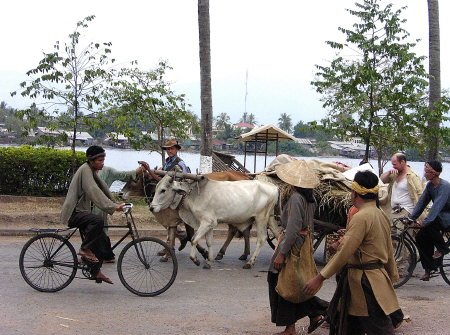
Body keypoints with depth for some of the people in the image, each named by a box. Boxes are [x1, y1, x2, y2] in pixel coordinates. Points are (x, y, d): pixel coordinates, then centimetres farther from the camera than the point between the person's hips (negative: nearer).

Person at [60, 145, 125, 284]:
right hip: (73, 213, -10)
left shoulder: (92, 171, 15)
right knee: (98, 220, -35)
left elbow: (103, 188, 16)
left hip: (81, 212, 10)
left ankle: (96, 272, 15)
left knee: (103, 242, 5)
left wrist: (116, 204, 4)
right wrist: (112, 206, -35)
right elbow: (94, 192, -29)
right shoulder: (85, 170, -17)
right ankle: (85, 249, -19)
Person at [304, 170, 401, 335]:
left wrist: (320, 278, -19)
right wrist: (392, 277, 25)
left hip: (365, 284, -9)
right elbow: (389, 252, 16)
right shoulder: (381, 215, 9)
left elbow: (344, 253, -22)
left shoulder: (361, 217, -19)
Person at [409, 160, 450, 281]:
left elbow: (437, 206, -32)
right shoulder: (430, 185, 3)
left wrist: (425, 222, -38)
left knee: (430, 225, -33)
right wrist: (411, 217, -6)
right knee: (420, 237, -4)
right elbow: (422, 202, 3)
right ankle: (428, 269, 4)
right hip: (439, 217, 8)